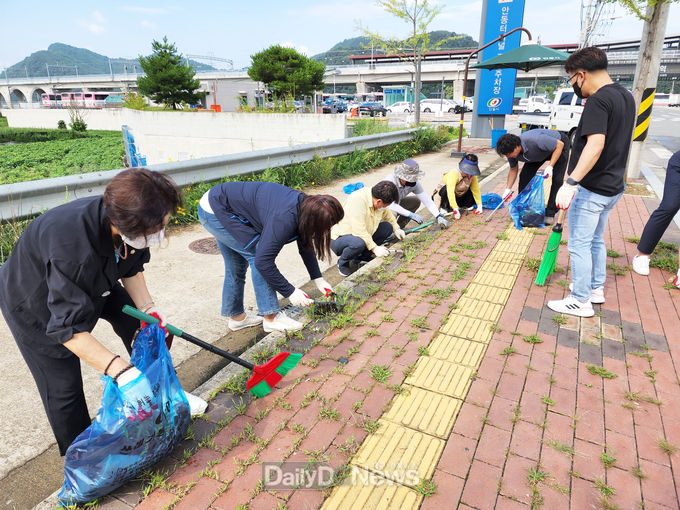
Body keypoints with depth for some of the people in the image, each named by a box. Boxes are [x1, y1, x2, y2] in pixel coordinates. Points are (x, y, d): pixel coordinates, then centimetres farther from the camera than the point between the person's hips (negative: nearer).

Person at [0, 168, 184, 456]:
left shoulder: (132, 230, -25)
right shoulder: (73, 247, -46)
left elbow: (132, 267, -3)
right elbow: (69, 329, -42)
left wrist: (147, 308, -16)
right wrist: (121, 371, -47)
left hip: (95, 284, 6)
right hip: (34, 303, -6)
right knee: (63, 386, -2)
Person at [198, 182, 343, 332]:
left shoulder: (303, 205, -6)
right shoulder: (284, 219, -34)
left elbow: (305, 245, 9)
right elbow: (263, 261, -30)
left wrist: (318, 279, 8)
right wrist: (290, 292, -21)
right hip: (216, 212, -10)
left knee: (237, 264, 16)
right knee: (257, 253, -11)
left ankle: (236, 316, 31)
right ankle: (271, 318, -4)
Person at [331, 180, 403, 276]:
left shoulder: (377, 198, -6)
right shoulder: (358, 199, -31)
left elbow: (387, 214, 18)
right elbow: (359, 230, -34)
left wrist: (396, 229, 9)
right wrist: (375, 248, -29)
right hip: (339, 238, -8)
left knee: (388, 227, -2)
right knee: (358, 243, -40)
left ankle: (361, 257, 5)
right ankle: (343, 264, -6)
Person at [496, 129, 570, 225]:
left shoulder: (535, 141, -44)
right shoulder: (511, 150, -22)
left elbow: (560, 144, -31)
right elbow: (513, 170, -4)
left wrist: (550, 166, -37)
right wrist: (508, 189, -9)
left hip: (558, 146, -6)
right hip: (539, 153, 6)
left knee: (557, 179, -16)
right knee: (524, 175, -6)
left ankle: (550, 213, -9)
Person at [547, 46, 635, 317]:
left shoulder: (598, 101, -19)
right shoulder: (626, 97, 10)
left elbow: (595, 145, -32)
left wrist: (570, 182, -36)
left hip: (591, 189, -9)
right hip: (612, 187, 10)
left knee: (579, 245, 1)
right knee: (595, 240, 22)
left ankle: (580, 301, 11)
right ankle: (596, 288, 36)